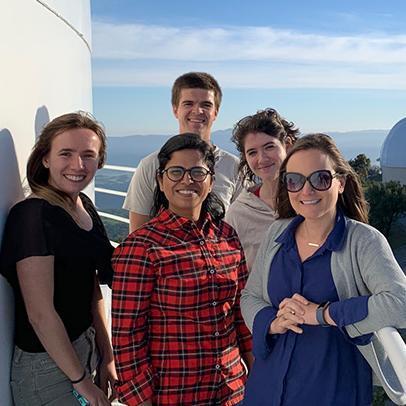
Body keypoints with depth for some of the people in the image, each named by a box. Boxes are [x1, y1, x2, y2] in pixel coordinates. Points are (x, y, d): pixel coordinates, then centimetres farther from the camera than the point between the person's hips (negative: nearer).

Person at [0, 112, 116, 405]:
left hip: (86, 348, 7)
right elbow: (40, 315, -22)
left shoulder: (85, 206, 2)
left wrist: (106, 356, 5)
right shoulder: (33, 216, -22)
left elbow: (92, 288, 6)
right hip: (47, 364, -7)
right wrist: (81, 381, -13)